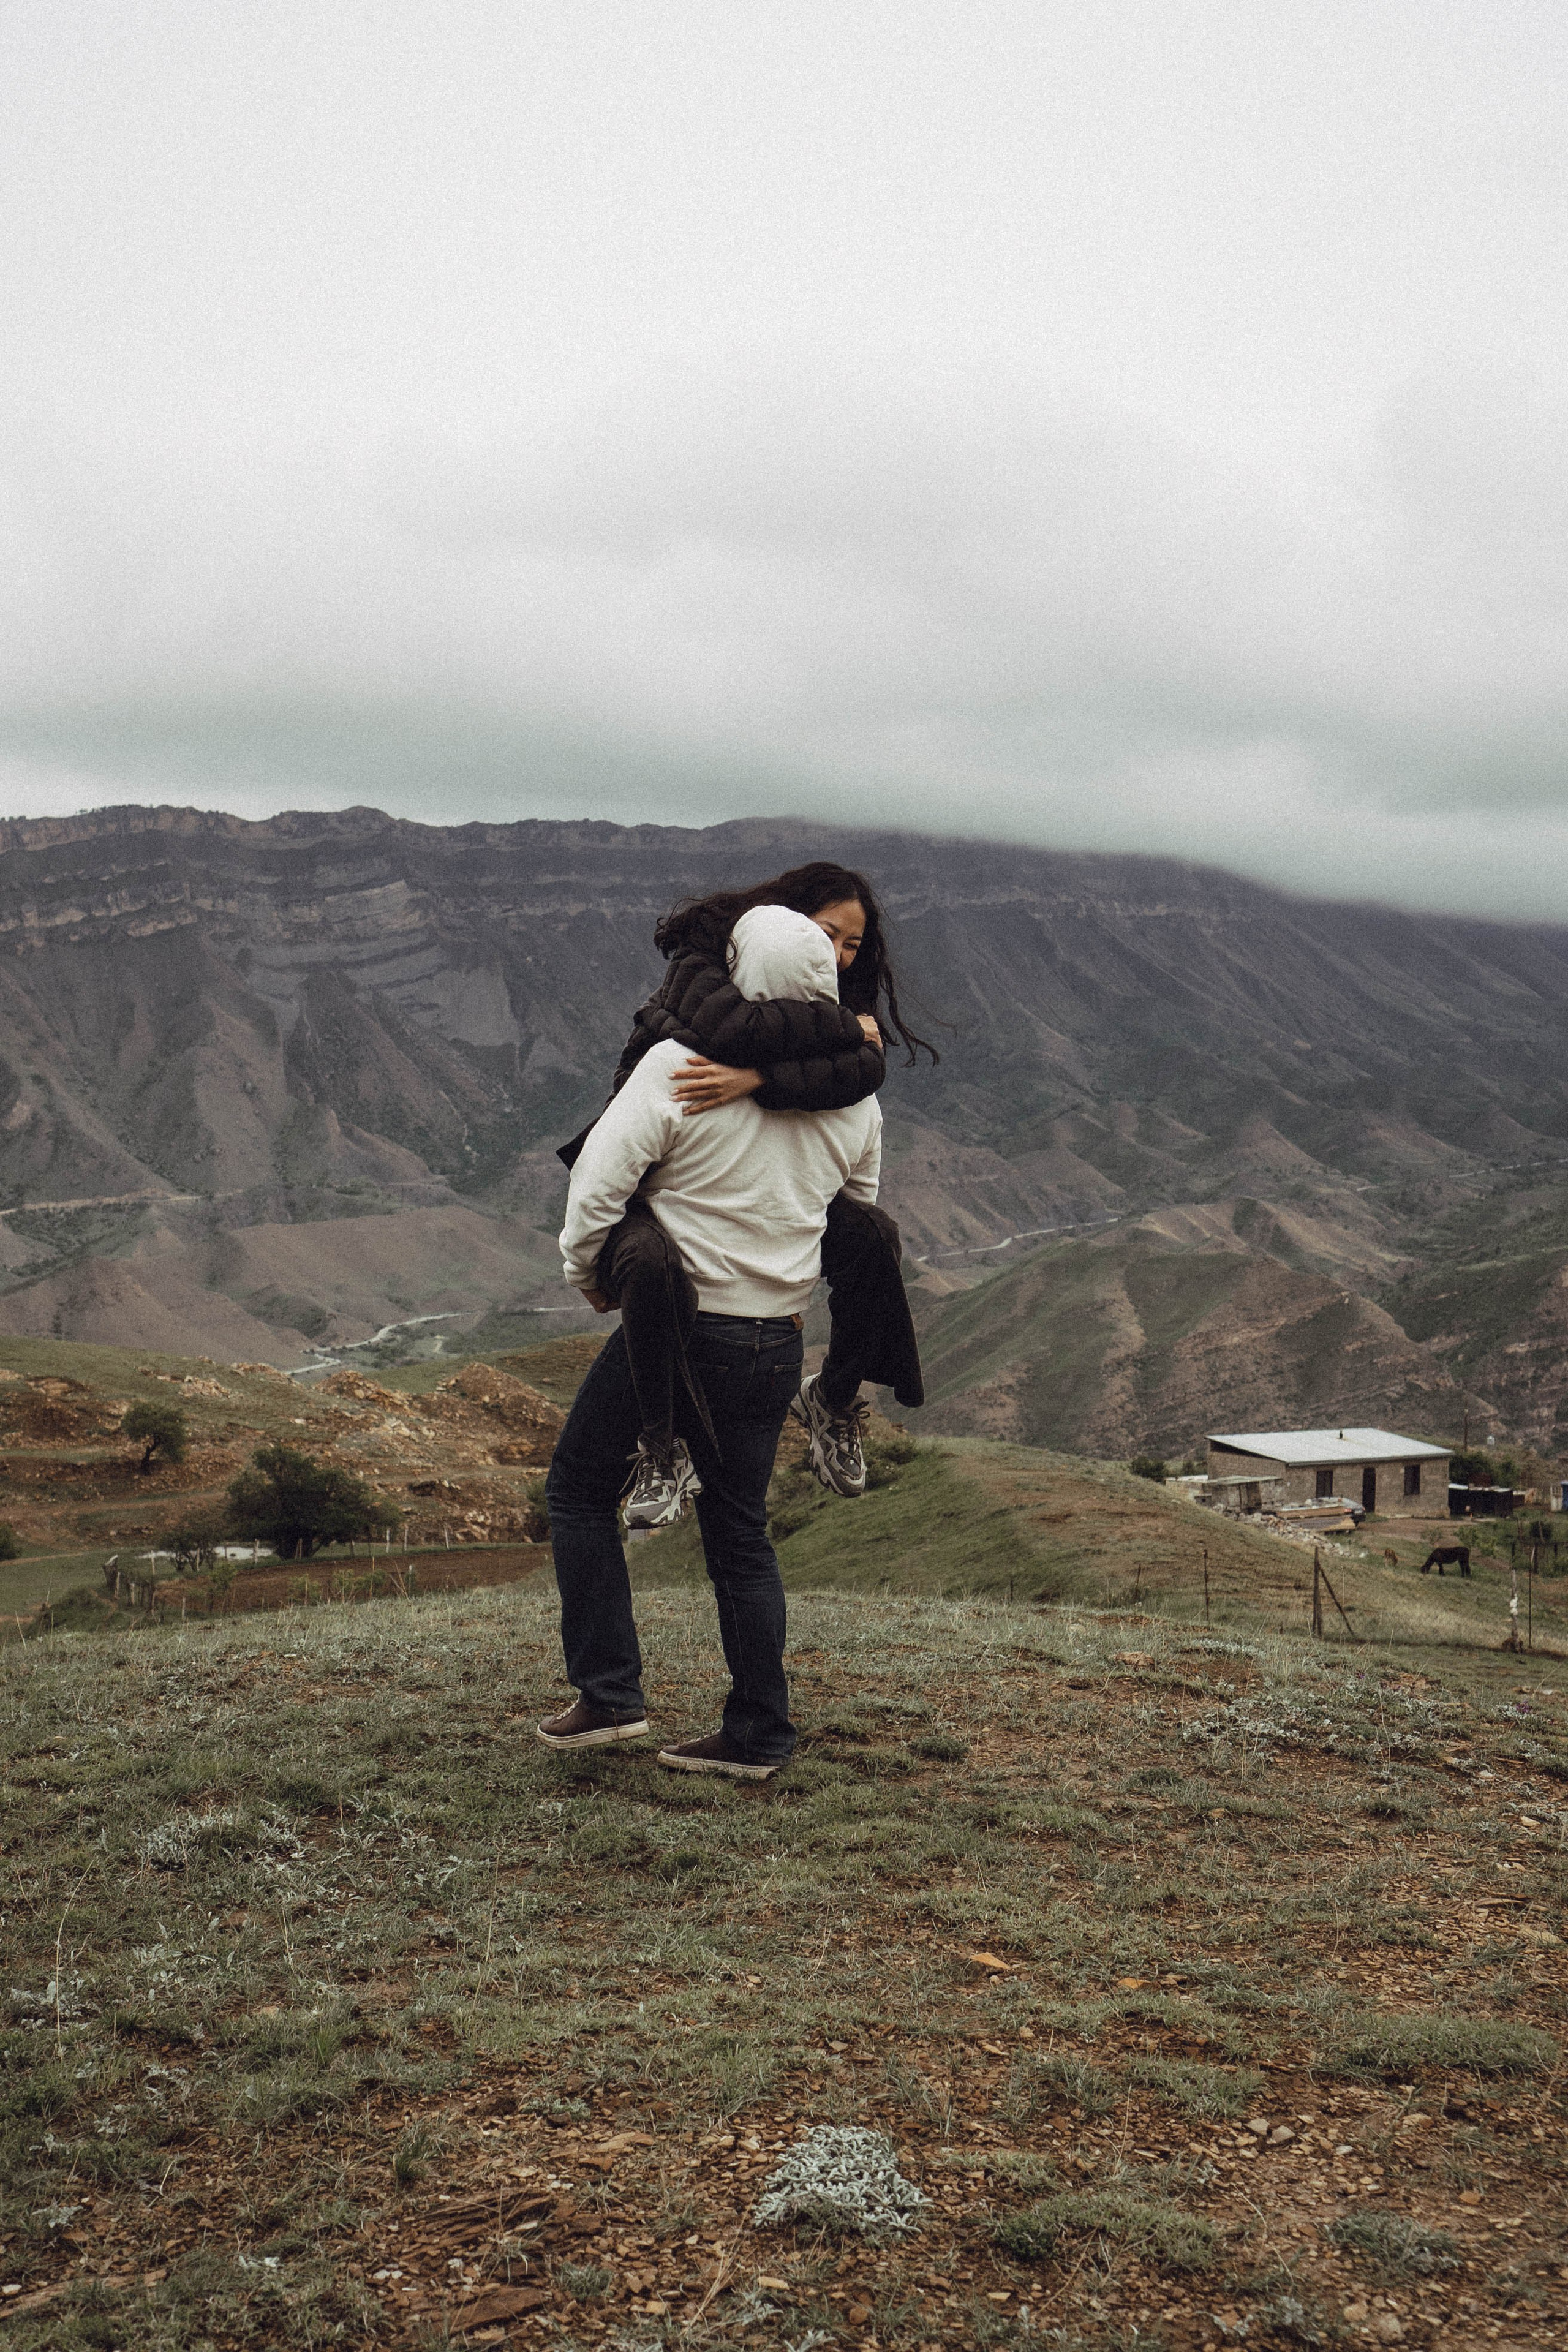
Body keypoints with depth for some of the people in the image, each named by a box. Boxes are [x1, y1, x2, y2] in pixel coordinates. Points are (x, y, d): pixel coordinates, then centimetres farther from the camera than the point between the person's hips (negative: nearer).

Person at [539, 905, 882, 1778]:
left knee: (582, 1488, 14)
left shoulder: (681, 1067, -16)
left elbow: (600, 1182, -13)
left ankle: (610, 1694, 11)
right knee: (741, 1530, 15)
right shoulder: (854, 1096, 1)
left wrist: (586, 1270, 5)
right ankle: (759, 1736, 19)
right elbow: (860, 1223, 14)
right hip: (775, 1344, 5)